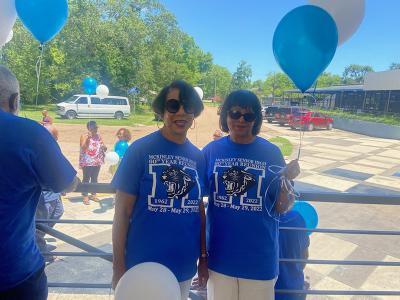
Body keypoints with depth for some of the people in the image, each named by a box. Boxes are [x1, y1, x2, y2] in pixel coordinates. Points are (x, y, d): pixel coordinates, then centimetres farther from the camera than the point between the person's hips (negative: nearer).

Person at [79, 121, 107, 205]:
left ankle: (93, 195, 23)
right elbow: (83, 148, -20)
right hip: (87, 162, -5)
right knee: (86, 179, -1)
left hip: (97, 161, 5)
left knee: (95, 178, 13)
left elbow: (104, 148, 10)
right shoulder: (84, 136, -6)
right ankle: (85, 196, 6)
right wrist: (88, 138, -27)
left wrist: (104, 147, -13)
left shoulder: (98, 136, 9)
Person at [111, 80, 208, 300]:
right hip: (143, 269, -4)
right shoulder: (140, 149, -12)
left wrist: (203, 257, 10)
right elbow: (122, 211, -10)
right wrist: (118, 267, -9)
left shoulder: (198, 157, 1)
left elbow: (199, 210, 7)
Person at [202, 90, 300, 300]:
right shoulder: (211, 150, -6)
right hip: (220, 254, 1)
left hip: (259, 256, 0)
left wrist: (287, 180, -21)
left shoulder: (271, 152, -7)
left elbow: (281, 208, -6)